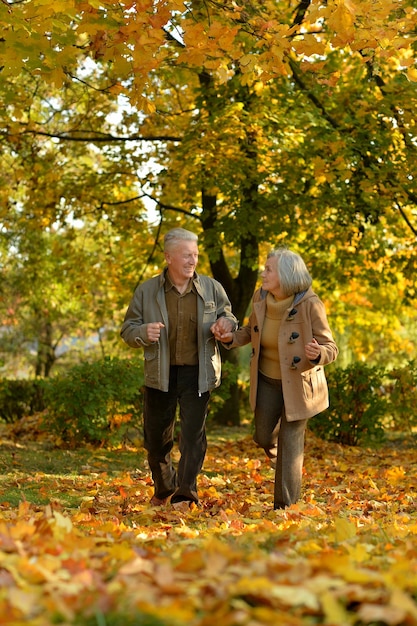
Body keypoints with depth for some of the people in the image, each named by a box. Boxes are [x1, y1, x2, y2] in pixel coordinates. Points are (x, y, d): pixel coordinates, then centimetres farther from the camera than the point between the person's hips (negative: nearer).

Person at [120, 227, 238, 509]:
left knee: (193, 434, -6)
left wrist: (227, 324, -15)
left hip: (197, 373, -1)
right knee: (156, 436, 11)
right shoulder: (146, 291, -1)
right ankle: (164, 488, 34)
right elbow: (128, 330, 2)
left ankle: (185, 495, 1)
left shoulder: (212, 288, 0)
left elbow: (230, 320, 10)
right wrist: (144, 332, -21)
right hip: (160, 373, 1)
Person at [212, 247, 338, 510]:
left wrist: (317, 354, -42)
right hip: (267, 380, 5)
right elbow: (251, 330, 10)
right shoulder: (261, 298, -9)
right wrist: (231, 338, -10)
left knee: (289, 444, 0)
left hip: (298, 383, -4)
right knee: (264, 437, 12)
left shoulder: (310, 304, -23)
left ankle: (285, 507, 13)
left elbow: (331, 347, -18)